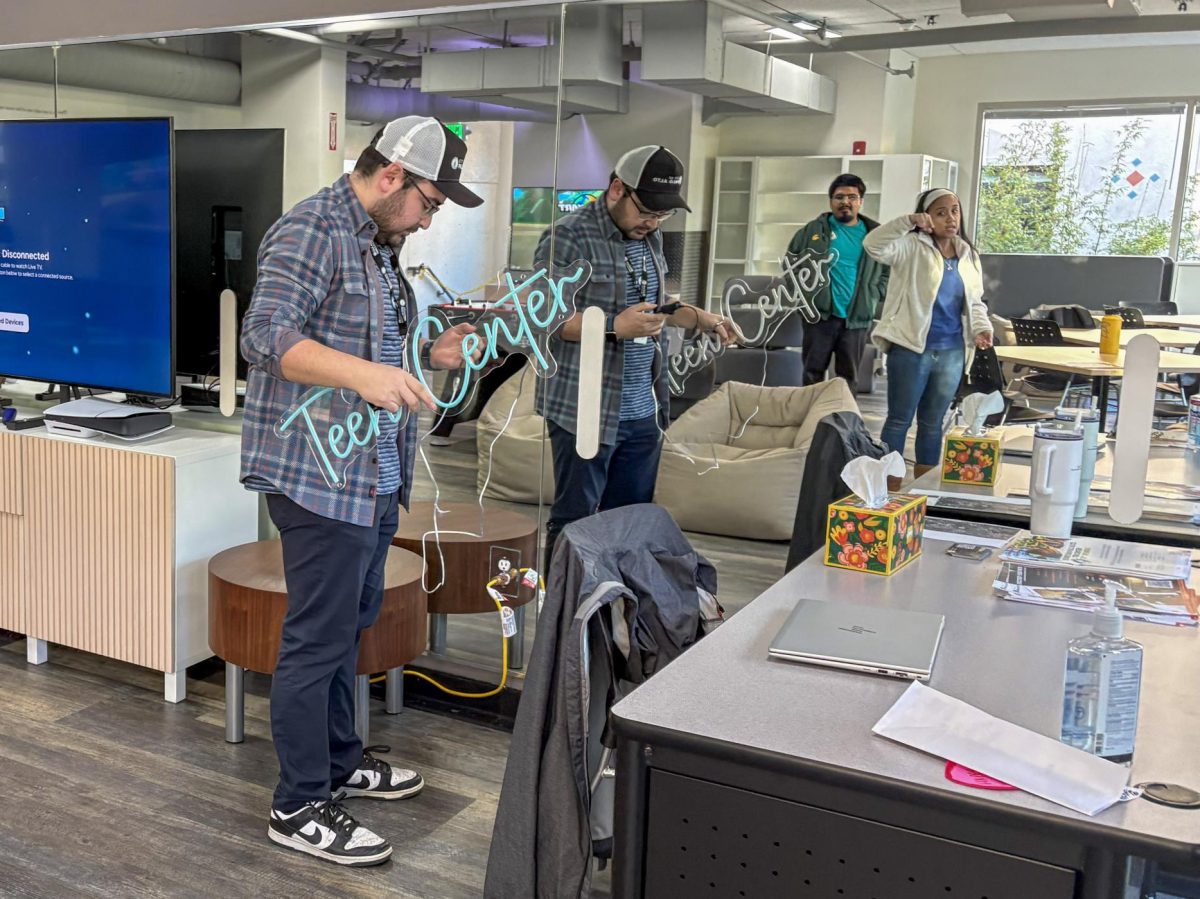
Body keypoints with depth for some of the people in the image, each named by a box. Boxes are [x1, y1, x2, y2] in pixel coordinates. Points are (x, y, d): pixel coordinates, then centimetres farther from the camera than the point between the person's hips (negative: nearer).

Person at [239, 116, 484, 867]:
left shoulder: (379, 245, 18)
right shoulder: (312, 231, -13)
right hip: (322, 473, -10)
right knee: (320, 639, -3)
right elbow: (267, 337, -24)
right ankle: (300, 807, 10)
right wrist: (364, 374, -36)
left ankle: (340, 761, 35)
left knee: (351, 624, 19)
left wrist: (429, 355, 8)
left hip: (374, 473, 10)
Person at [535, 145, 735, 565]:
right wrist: (614, 327, -25)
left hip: (643, 411, 8)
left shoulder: (650, 239, 15)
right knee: (574, 521, 2)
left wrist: (699, 318, 14)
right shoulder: (570, 237, -12)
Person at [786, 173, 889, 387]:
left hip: (856, 319, 1)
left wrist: (874, 296, 0)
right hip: (819, 314, -1)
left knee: (849, 377, 8)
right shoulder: (814, 230, 3)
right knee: (813, 374, 5)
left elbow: (888, 271, 13)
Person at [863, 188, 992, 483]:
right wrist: (908, 222, -34)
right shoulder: (912, 247, -6)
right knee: (900, 420, 2)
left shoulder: (969, 256, 12)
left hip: (951, 353, 5)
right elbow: (873, 245, -23)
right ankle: (889, 489, 8)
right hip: (911, 349, -5)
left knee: (932, 423, 13)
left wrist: (981, 328, -2)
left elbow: (975, 302, 17)